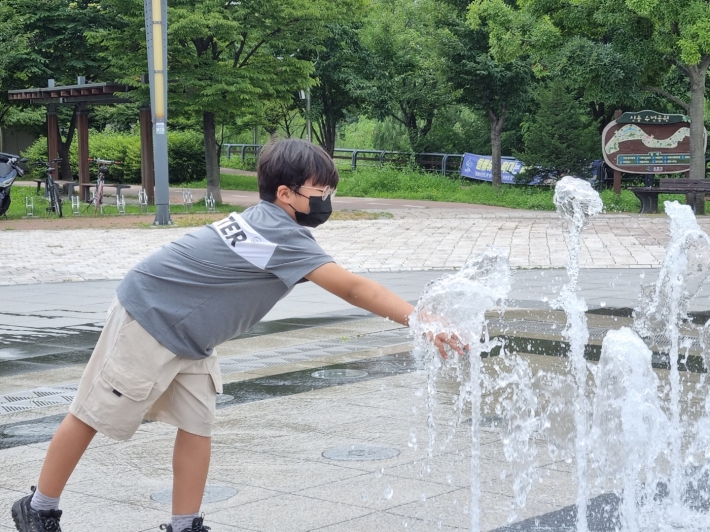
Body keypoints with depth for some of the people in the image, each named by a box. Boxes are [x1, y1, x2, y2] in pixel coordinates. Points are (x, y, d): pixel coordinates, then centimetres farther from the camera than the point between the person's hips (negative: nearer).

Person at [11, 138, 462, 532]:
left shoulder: (268, 221, -2)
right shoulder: (283, 238, -28)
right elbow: (352, 288, -35)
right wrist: (420, 321, -38)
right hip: (146, 321, -9)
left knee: (197, 426, 4)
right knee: (93, 416, 5)